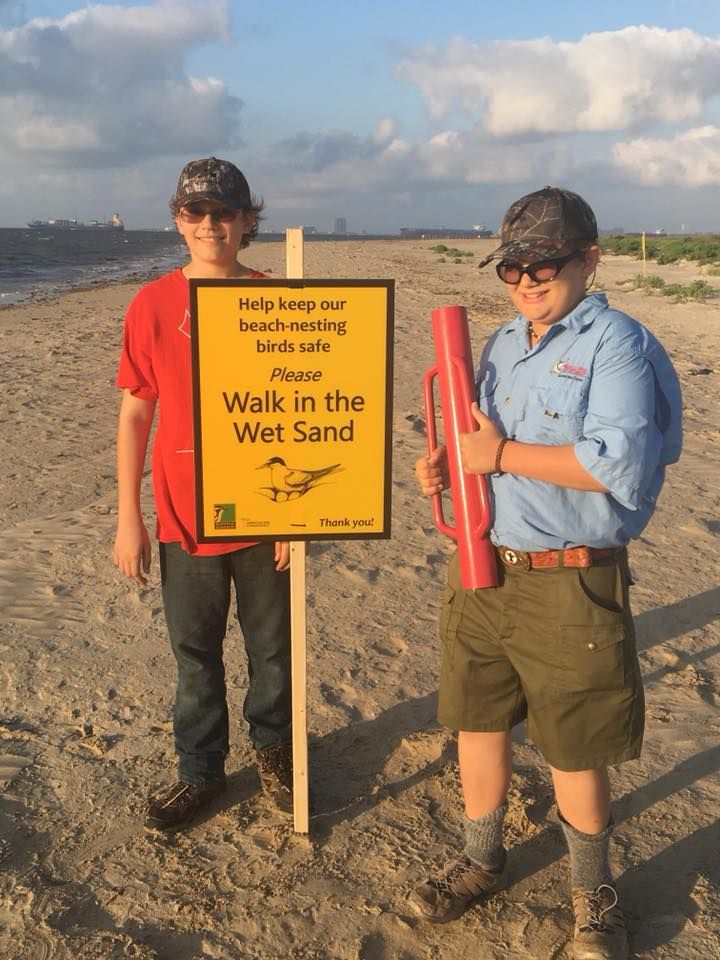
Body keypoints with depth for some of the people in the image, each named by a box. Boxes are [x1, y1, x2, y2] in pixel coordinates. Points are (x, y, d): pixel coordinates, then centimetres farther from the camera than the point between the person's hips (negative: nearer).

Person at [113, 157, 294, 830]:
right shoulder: (152, 306, -2)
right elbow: (135, 415, 1)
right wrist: (128, 519, -1)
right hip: (185, 514, 1)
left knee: (272, 646, 13)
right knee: (195, 651, 13)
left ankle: (272, 749, 36)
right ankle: (200, 768, 31)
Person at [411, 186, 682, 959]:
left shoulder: (616, 344, -12)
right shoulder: (502, 345, 12)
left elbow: (619, 461, -25)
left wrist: (502, 455, -20)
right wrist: (447, 466, 0)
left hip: (571, 584, -6)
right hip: (481, 570, 7)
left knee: (574, 749, 8)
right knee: (477, 722, 17)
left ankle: (592, 891, 33)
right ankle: (481, 860, 40)